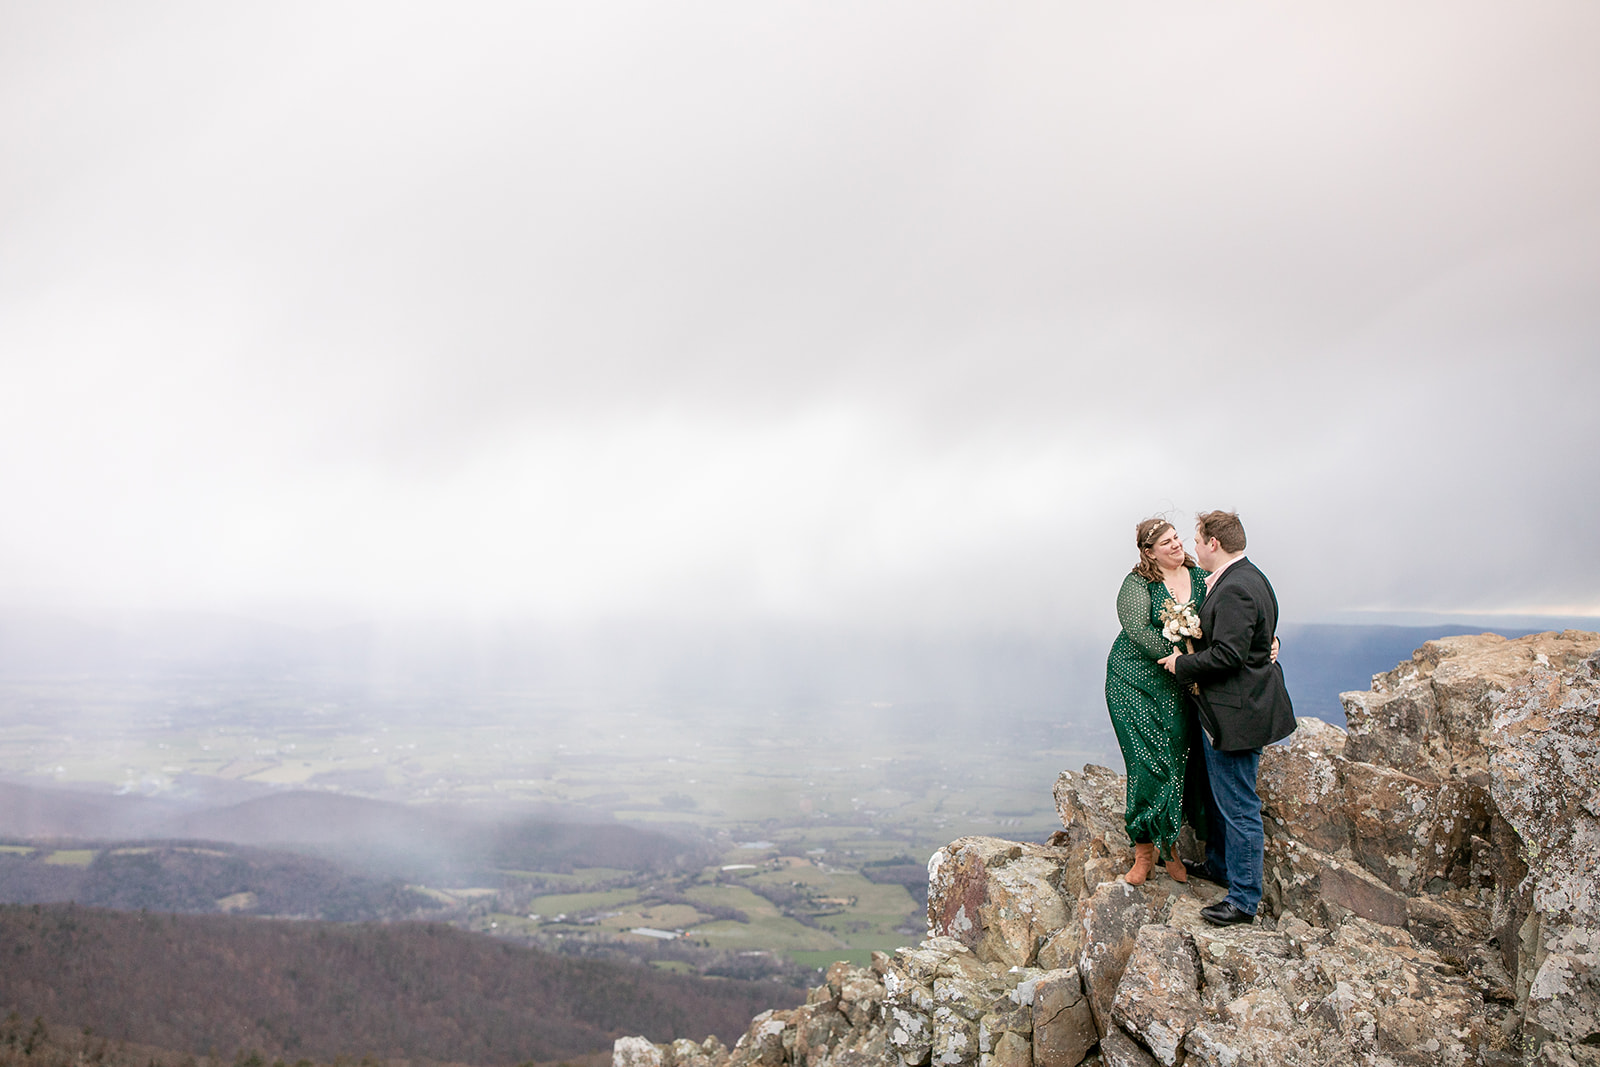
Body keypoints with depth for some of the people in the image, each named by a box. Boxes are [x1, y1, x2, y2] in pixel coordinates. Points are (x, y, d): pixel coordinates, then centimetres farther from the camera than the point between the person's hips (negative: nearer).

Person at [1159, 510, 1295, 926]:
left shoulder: (1235, 589, -23)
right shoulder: (1246, 578, 10)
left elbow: (1227, 655, -28)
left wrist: (1182, 665, -15)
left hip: (1235, 713, -11)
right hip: (1225, 708, 11)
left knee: (1238, 806, 0)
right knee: (1218, 793, 25)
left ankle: (1244, 899, 11)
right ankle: (1218, 865, 42)